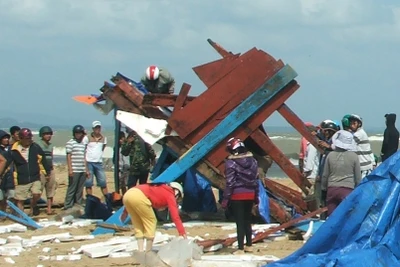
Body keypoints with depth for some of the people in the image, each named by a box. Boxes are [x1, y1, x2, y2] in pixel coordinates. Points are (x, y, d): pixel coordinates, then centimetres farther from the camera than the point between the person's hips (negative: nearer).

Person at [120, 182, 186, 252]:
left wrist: (126, 211, 31)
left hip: (127, 194, 8)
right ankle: (148, 252, 9)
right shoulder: (170, 195, 13)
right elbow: (175, 217, 4)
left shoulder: (158, 190, 33)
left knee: (138, 225, 19)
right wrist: (183, 233, 2)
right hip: (138, 197, -8)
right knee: (151, 222, 9)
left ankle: (141, 252, 15)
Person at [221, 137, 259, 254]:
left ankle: (241, 248, 0)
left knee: (240, 222, -2)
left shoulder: (231, 163, -14)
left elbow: (230, 183, -15)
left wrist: (225, 199, -9)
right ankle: (249, 245, 24)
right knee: (247, 220, 17)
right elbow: (256, 180, 8)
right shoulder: (252, 160, 4)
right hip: (250, 195, 6)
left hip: (237, 196, -6)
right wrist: (256, 196, 17)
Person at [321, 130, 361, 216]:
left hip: (332, 189, 2)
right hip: (347, 190, -2)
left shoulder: (331, 155, -1)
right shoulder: (354, 156, -5)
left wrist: (324, 188, 22)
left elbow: (325, 175, 7)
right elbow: (358, 177, 2)